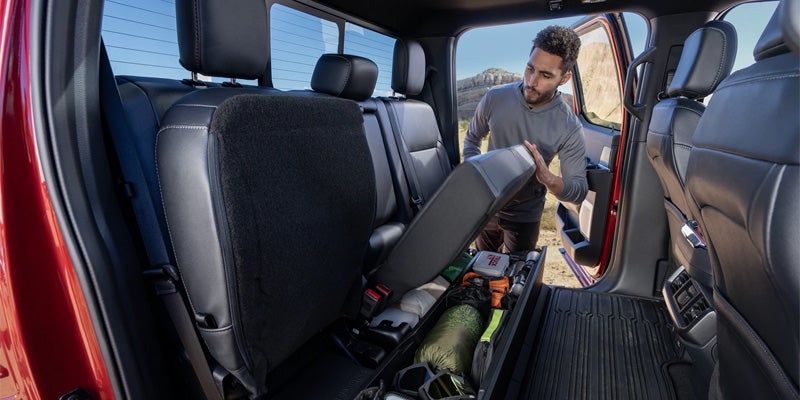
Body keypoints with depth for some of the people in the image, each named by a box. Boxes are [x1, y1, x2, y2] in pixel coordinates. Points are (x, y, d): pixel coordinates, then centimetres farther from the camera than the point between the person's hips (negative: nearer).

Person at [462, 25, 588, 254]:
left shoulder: (569, 128, -21)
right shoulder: (495, 98, -15)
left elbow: (579, 192, -17)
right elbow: (472, 139, 2)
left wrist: (548, 179, -38)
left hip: (525, 216, -2)